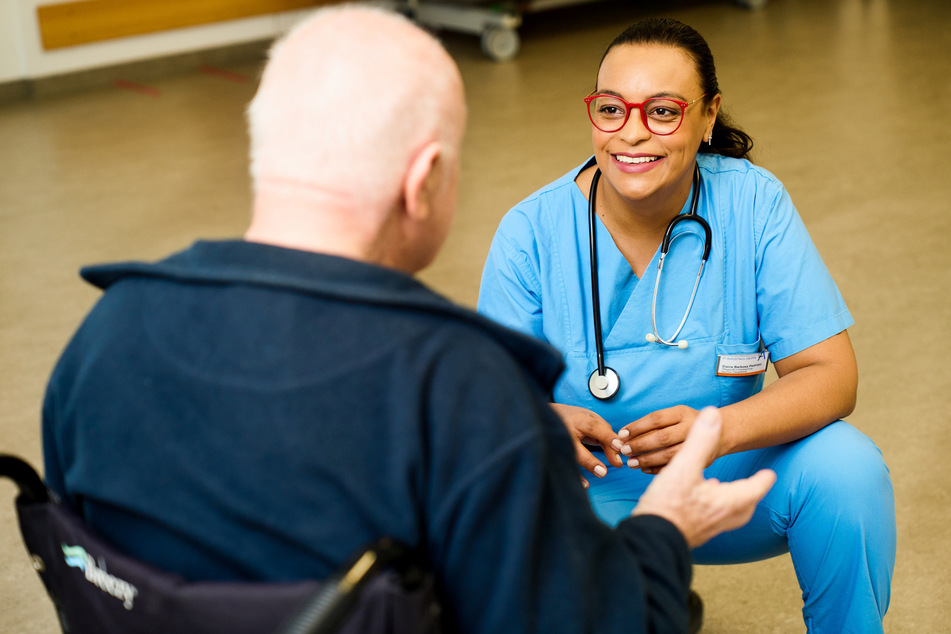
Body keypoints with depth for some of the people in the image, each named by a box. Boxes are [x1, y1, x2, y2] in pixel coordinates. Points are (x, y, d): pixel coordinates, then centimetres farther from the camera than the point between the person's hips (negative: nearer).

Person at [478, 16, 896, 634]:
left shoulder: (754, 205, -13)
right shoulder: (532, 231, -14)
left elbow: (832, 374, -16)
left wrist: (714, 431, -36)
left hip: (732, 484, 1)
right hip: (594, 492, 0)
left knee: (846, 465, -26)